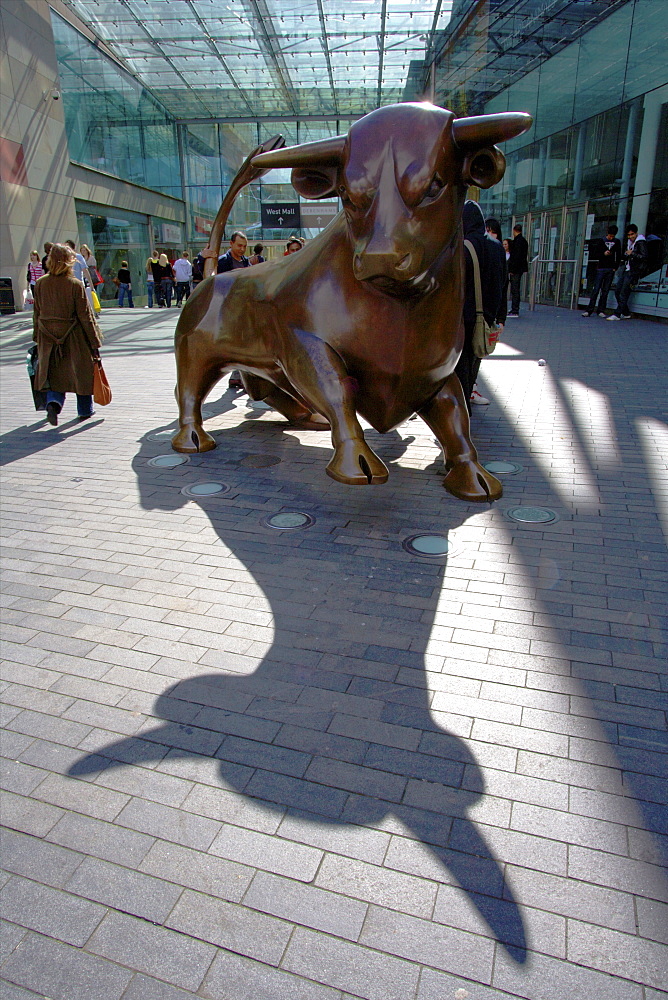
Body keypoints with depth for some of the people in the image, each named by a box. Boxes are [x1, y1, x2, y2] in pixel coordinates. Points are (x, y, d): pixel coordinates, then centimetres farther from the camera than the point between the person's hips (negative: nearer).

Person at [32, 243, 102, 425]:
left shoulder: (40, 283, -1)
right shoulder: (75, 284, -13)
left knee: (55, 374, 14)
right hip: (73, 338, -3)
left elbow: (37, 313, 6)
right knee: (82, 372, 13)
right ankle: (85, 410, 22)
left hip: (48, 338, 3)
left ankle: (53, 403, -10)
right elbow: (85, 315, -10)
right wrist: (95, 342, -5)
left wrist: (37, 338, 17)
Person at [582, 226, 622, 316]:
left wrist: (615, 267, 4)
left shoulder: (617, 242, 9)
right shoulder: (601, 242, 3)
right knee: (596, 289, -8)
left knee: (605, 291, 1)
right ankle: (589, 310, -8)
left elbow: (619, 257, 13)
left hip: (610, 269, 2)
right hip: (601, 268, -2)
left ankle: (601, 310, 4)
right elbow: (594, 256, 1)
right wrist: (603, 254, -14)